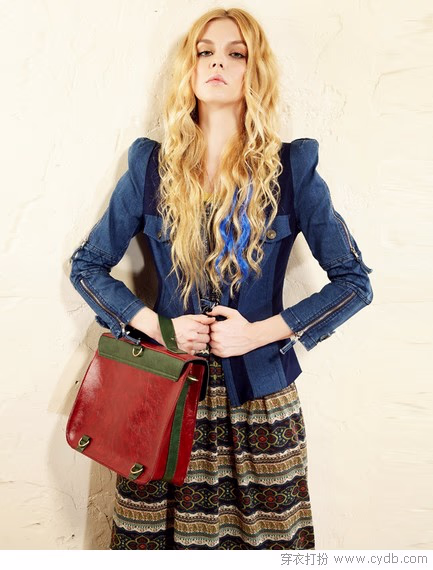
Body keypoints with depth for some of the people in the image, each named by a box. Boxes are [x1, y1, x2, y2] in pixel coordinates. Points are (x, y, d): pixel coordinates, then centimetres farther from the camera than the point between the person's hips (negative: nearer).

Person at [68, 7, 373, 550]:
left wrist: (261, 332, -10)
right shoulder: (151, 167, 1)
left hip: (260, 393, 0)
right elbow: (86, 266, 6)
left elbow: (355, 281, -1)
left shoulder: (292, 168, -2)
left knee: (264, 534, 9)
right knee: (157, 533, 10)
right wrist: (155, 325, -9)